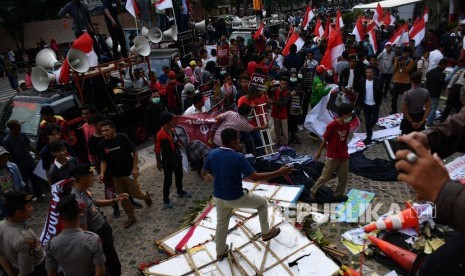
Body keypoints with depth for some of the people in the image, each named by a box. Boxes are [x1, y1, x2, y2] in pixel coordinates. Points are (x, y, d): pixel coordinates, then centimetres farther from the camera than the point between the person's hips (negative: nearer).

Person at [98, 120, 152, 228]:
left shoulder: (123, 138, -17)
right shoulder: (102, 144, -5)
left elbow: (134, 152, -10)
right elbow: (103, 161, 2)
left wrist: (135, 168, -14)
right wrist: (102, 173, -16)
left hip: (129, 172, -4)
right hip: (115, 175, 4)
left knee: (135, 193, 3)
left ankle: (146, 196, 39)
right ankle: (131, 217, 28)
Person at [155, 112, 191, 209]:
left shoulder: (172, 130, -3)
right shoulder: (160, 134, -24)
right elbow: (157, 150, -17)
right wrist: (159, 163, -13)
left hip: (177, 158, 7)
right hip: (168, 161, -7)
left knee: (179, 176, 23)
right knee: (168, 180, 3)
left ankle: (180, 192, 45)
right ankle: (166, 199, 19)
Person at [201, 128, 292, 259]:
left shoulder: (212, 154, -10)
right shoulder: (238, 158, -26)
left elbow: (203, 173, 5)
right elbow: (255, 177, -25)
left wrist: (209, 176, 29)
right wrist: (279, 172, -20)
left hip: (219, 197, 5)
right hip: (236, 198, -5)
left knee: (221, 223, 26)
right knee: (262, 203, 20)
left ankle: (220, 252, 43)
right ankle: (266, 233, 35)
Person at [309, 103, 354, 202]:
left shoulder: (347, 125, -1)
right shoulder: (332, 125, -21)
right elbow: (324, 140, -12)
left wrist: (345, 151, 17)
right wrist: (319, 153, -3)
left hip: (344, 156, 6)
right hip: (332, 157, -6)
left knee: (343, 177, 12)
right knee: (325, 176, 4)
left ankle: (339, 195, 29)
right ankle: (314, 191, 23)